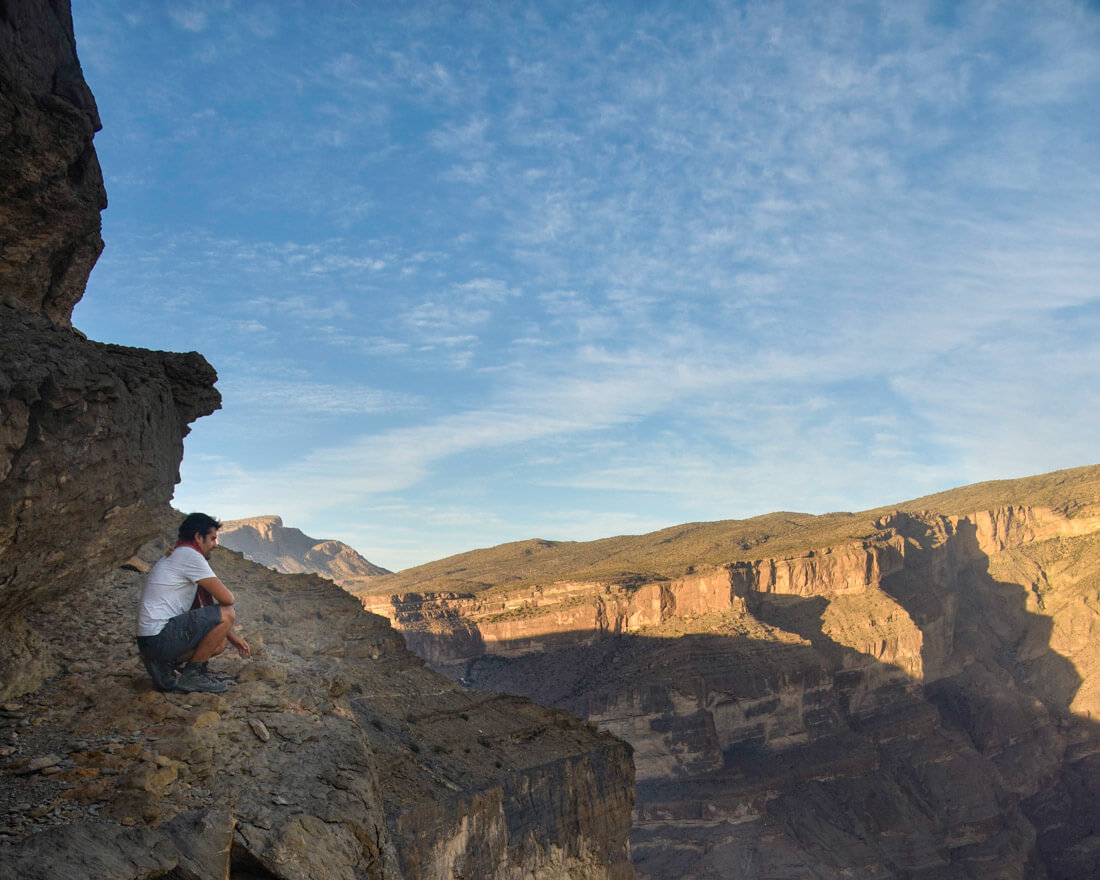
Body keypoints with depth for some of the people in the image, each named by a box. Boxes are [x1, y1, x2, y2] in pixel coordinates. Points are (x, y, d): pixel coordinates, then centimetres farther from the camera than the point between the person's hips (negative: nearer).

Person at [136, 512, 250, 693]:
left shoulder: (176, 557, 20)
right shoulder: (190, 555, -12)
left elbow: (199, 612, 25)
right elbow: (227, 599, -16)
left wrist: (232, 637, 21)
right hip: (160, 637, -10)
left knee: (219, 643, 18)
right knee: (227, 613, -13)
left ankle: (165, 665, 8)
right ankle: (191, 675, -5)